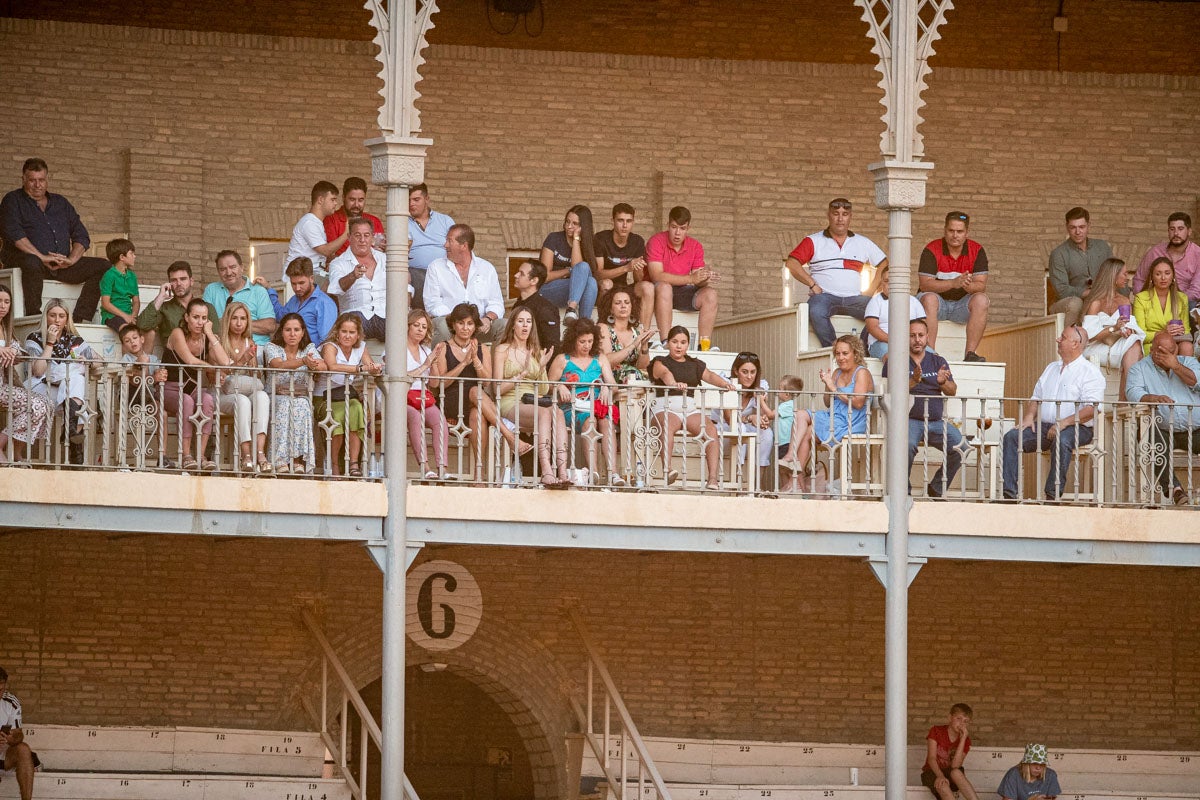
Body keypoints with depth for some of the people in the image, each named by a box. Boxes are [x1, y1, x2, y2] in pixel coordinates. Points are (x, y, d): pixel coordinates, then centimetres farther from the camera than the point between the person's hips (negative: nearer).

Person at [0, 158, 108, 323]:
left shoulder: (61, 203, 22)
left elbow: (81, 235, 16)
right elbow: (13, 234, -11)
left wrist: (72, 259, -6)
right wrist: (42, 257, -21)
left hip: (62, 266, 5)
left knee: (102, 266, -12)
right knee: (32, 262, -41)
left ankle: (81, 319, -23)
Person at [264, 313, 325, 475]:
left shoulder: (309, 349, 10)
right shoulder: (272, 348, 2)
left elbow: (323, 366, -11)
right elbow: (279, 365, -22)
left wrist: (315, 365, -38)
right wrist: (303, 361, -40)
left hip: (302, 399, 2)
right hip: (277, 399, -2)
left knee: (301, 407, -33)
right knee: (284, 406, -35)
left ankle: (299, 459, -36)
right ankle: (281, 462, -39)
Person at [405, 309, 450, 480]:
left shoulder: (426, 351, 21)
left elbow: (434, 384, 16)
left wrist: (435, 363, 1)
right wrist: (425, 366, -10)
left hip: (424, 399, 5)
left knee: (439, 418, -28)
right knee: (415, 416, -37)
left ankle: (442, 467, -40)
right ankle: (424, 466, -46)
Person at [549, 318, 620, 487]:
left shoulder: (600, 360, 22)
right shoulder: (562, 360, 15)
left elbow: (612, 384, 13)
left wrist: (607, 389, -10)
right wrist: (560, 388, -12)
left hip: (596, 408, 2)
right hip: (570, 409, -2)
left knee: (606, 419, -33)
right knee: (590, 418, -36)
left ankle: (613, 472, -49)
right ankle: (592, 470, -50)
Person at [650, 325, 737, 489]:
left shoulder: (695, 365, 24)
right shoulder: (660, 362, 10)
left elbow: (709, 375, 6)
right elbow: (665, 373, -12)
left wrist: (724, 383, -15)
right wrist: (674, 383, -36)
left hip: (690, 408, 3)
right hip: (666, 406, -3)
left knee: (711, 430, -26)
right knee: (668, 427, -39)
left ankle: (713, 478, -37)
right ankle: (667, 471, -54)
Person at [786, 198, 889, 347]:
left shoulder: (863, 243, 19)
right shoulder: (814, 241, 11)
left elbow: (884, 264, 20)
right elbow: (792, 264, 0)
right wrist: (813, 285, -9)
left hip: (854, 298, 2)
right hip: (825, 296, -2)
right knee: (817, 311, -39)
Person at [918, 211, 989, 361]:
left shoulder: (977, 251, -4)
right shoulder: (932, 250, -11)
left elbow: (981, 285, -11)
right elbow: (924, 284, -21)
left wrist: (968, 285, -36)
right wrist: (953, 283, -35)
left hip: (961, 304, 2)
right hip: (938, 302, -2)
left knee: (981, 300, -26)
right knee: (929, 298, -34)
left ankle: (970, 353, -30)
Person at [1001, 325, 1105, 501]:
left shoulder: (1090, 372, -1)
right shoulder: (1052, 368, 23)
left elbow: (1092, 409, -13)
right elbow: (1036, 397, 26)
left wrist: (1065, 422, -24)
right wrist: (1029, 415, 3)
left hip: (1076, 428, -6)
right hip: (1044, 425, 6)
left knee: (1062, 441, -40)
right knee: (1011, 438, -16)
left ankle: (1053, 494, -36)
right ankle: (1009, 492, -24)